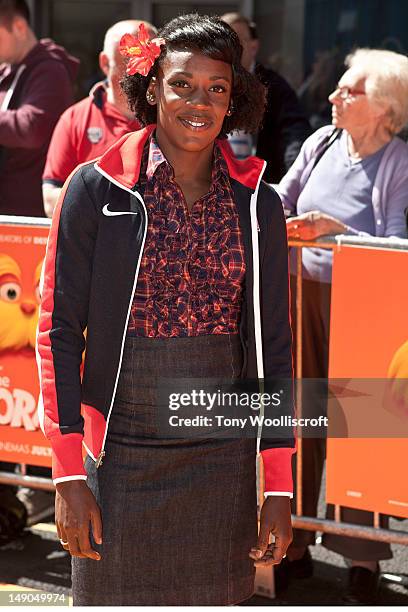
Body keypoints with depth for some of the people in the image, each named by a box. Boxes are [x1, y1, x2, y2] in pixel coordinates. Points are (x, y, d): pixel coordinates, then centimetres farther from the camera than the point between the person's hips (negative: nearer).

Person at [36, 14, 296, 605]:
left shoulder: (257, 202, 3)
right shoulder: (96, 189, -4)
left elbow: (273, 343, 6)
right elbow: (60, 329, -4)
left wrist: (280, 486, 2)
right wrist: (68, 476, -8)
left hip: (223, 464, 2)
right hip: (120, 458, -2)